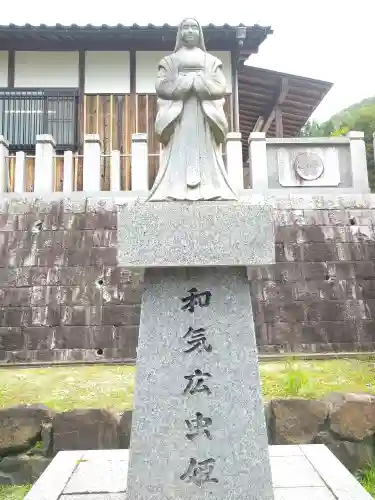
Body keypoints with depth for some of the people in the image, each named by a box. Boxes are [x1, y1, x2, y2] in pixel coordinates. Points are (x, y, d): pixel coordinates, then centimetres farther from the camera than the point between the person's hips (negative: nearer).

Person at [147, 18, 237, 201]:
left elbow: (220, 88, 4)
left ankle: (210, 191, -13)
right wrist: (202, 82, -4)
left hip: (205, 115, 1)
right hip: (177, 116, -1)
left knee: (205, 153, -8)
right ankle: (175, 192, -19)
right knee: (179, 153, -13)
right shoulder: (169, 61, 18)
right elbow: (162, 87, 0)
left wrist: (186, 83, -5)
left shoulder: (212, 61, 20)